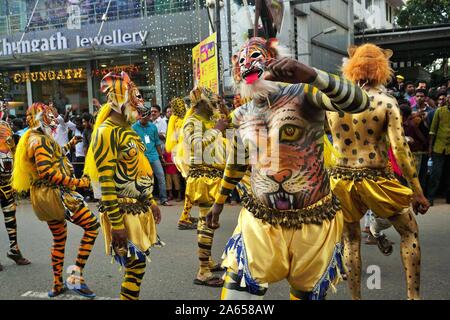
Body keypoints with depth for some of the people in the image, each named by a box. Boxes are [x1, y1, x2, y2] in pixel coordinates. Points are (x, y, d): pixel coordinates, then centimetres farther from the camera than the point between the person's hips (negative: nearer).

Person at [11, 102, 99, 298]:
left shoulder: (34, 138, 16)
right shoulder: (40, 139, -15)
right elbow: (47, 172, -26)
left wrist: (68, 146, 29)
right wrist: (77, 182, -25)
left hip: (43, 196, 10)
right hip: (54, 194, -10)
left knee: (59, 239, 19)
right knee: (92, 225, -11)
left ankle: (57, 285, 28)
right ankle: (75, 277, -13)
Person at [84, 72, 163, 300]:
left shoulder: (126, 129, 13)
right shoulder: (107, 132, -15)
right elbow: (106, 182, -20)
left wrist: (151, 202, 19)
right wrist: (116, 224, -21)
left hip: (140, 208, 9)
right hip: (123, 211, -9)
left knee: (139, 261, 14)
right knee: (135, 264, -4)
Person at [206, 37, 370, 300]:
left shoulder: (303, 95, -10)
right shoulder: (241, 116, 6)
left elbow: (359, 102, -27)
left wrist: (311, 75, -41)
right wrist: (219, 202, 32)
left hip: (313, 221, -3)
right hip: (259, 220, 3)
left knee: (309, 293, 16)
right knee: (239, 288, -3)